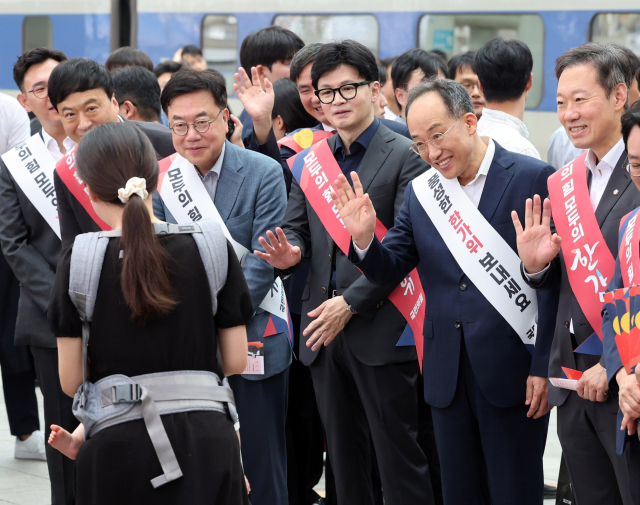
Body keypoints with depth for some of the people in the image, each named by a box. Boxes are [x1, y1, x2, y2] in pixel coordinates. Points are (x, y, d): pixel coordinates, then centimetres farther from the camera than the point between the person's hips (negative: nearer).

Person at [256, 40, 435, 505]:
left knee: (399, 457, -4)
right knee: (344, 457, 12)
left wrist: (351, 302, -16)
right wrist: (289, 252, -9)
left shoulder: (407, 157, -6)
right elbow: (296, 228, 16)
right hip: (323, 328, 6)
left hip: (380, 327, -6)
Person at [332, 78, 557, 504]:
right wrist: (364, 240, -14)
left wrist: (544, 368, -12)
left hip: (511, 369, -5)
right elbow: (389, 270, 9)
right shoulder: (421, 191, 8)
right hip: (448, 373, 5)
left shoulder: (533, 178, -8)